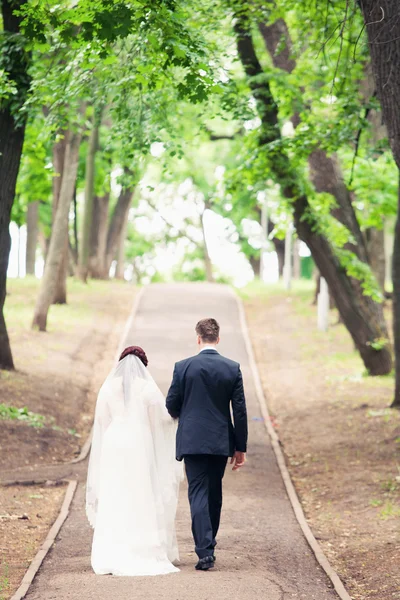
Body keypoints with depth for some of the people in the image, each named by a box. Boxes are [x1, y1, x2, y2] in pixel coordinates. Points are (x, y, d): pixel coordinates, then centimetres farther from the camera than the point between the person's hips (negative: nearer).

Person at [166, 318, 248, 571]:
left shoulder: (184, 367, -6)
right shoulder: (233, 368, -2)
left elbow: (171, 405, -1)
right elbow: (240, 411, -1)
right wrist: (241, 447, 6)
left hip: (192, 441, -2)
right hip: (221, 442, 2)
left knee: (198, 494, -3)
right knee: (214, 493, 17)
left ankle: (205, 551, -15)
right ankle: (209, 543, 29)